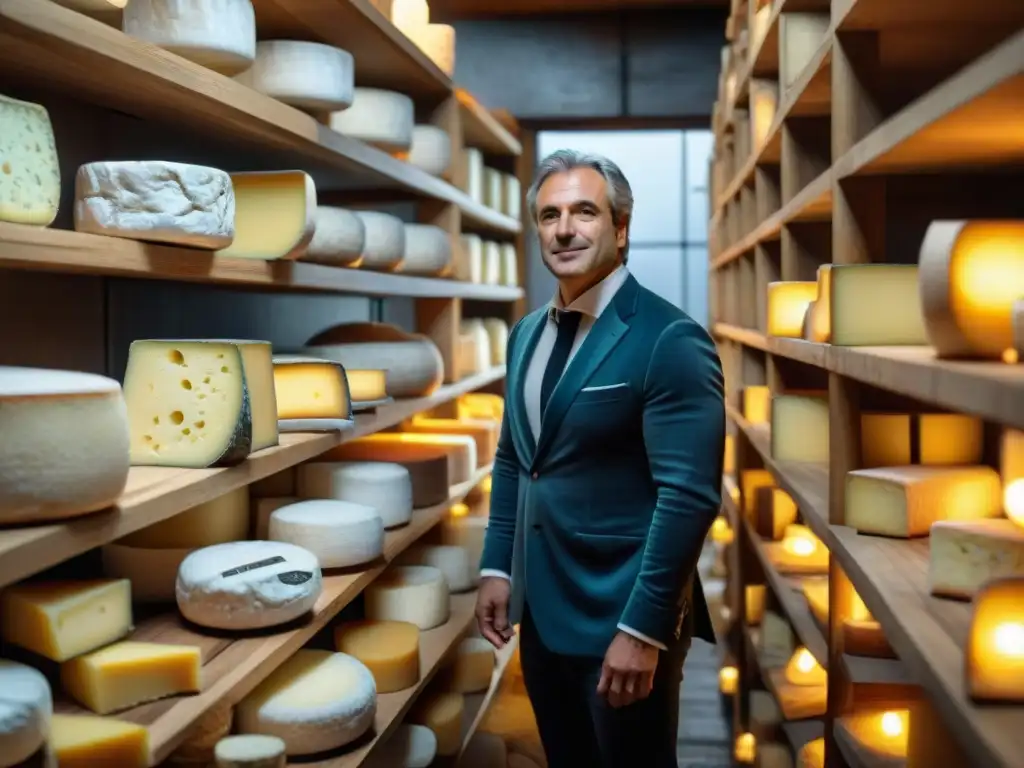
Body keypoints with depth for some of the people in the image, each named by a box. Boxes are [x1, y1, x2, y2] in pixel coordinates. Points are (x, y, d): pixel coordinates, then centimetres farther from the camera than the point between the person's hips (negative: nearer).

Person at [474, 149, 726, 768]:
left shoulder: (669, 339, -16)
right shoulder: (528, 334, 8)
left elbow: (690, 496, -20)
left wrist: (643, 629, -21)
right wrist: (497, 567, 9)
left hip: (621, 616, -7)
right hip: (539, 607, 7)